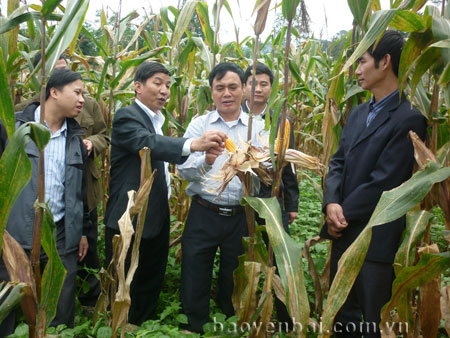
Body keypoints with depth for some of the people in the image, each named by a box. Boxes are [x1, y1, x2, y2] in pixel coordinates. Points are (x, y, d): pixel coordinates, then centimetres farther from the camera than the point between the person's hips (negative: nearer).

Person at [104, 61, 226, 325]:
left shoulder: (157, 120, 14)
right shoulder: (127, 116, -14)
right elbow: (148, 143, -35)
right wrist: (193, 144, -50)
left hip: (158, 217, 9)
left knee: (152, 284, 18)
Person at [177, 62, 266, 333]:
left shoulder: (258, 127, 3)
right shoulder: (199, 125, 2)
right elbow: (183, 169, -8)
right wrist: (206, 160, -28)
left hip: (241, 217, 1)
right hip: (203, 215, 0)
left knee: (234, 284, 17)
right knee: (194, 284, 9)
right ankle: (194, 328, 33)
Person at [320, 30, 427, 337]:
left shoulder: (409, 118, -15)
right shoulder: (358, 113, 12)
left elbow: (383, 181, -19)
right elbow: (338, 162, 7)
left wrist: (343, 214, -11)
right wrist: (332, 204, -10)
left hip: (375, 238, -7)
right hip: (344, 232, 8)